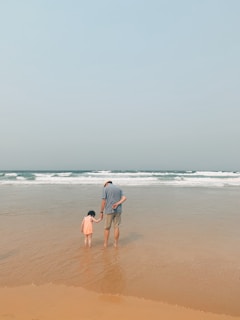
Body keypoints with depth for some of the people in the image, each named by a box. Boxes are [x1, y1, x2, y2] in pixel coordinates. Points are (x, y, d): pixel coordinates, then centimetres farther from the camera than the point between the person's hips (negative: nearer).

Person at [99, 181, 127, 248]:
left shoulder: (105, 188, -3)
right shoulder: (119, 188, 12)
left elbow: (103, 201, -10)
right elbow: (124, 198, -4)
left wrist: (101, 212, -3)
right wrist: (117, 204, -15)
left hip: (109, 211, -4)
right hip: (118, 211, 4)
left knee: (107, 228, 9)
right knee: (116, 227, 11)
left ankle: (105, 244, 15)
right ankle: (116, 244, 14)